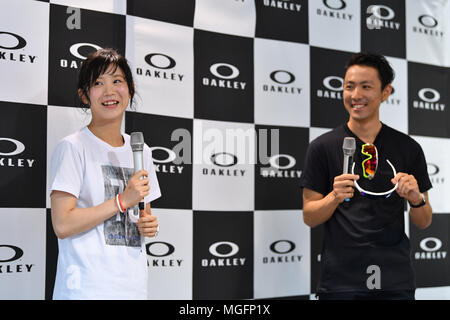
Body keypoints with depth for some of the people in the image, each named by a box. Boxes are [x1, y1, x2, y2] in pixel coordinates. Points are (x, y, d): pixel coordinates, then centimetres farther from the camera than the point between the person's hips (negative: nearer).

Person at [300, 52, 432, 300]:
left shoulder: (408, 148, 3)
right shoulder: (322, 147, -2)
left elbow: (424, 222, 7)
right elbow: (309, 217, -1)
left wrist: (416, 198, -14)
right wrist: (335, 197, -20)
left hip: (395, 282, 2)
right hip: (339, 282, -1)